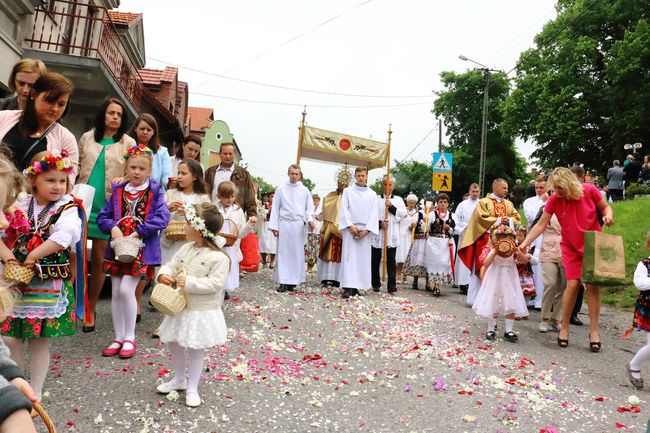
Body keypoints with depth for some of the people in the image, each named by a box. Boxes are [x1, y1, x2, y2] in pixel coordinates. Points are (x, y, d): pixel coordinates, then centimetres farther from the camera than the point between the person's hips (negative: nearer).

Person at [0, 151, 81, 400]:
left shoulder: (67, 209, -7)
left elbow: (63, 237, -23)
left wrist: (32, 257, -19)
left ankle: (36, 391, 25)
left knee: (40, 341, 8)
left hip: (49, 284, -3)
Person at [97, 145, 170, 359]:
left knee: (126, 290, -11)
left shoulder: (155, 192, -3)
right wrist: (113, 228, -10)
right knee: (116, 293, 7)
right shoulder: (118, 191, 10)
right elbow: (103, 216, 10)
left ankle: (129, 338, 7)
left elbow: (162, 218, -14)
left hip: (140, 248, -4)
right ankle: (118, 338, 21)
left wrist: (137, 233, -16)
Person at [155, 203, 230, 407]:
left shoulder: (219, 257, -20)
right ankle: (179, 379, 42)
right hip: (180, 307, 7)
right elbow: (171, 265, 8)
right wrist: (163, 274, -14)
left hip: (202, 312, -7)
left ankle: (192, 388, 26)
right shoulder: (186, 249, 3)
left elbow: (215, 283, -25)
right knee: (174, 344, 19)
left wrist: (190, 282, -27)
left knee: (195, 349, 6)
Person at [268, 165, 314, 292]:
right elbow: (275, 208, 6)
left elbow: (309, 208, 9)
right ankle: (283, 281, -1)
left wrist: (310, 219, -11)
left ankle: (293, 281, 6)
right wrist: (274, 226, 0)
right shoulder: (281, 189, 7)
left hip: (298, 224, 1)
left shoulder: (305, 190, 9)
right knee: (283, 252, -2)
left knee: (297, 253, 1)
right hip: (284, 224, -1)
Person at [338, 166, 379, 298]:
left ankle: (356, 287, 5)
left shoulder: (372, 194, 11)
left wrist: (367, 229, -7)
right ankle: (347, 287, -12)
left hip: (364, 230, 2)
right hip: (350, 228, -2)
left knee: (362, 257, 1)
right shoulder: (348, 191, 7)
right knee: (349, 256, -8)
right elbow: (344, 209, 0)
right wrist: (350, 226, -11)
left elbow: (374, 213, 5)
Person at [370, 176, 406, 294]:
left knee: (391, 261, -1)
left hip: (392, 235, 0)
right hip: (377, 233, 0)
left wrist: (391, 206, -11)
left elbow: (404, 213, -1)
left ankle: (392, 286, 1)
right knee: (375, 260, 4)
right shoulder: (376, 199, 9)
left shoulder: (398, 199, 12)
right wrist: (380, 223, -14)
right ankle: (376, 284, 15)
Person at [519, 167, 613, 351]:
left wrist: (608, 216, -19)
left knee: (592, 284, -5)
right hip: (571, 247, 0)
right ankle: (564, 328, 6)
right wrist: (524, 244, -17)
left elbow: (605, 207, 4)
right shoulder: (554, 200, -11)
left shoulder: (589, 191, -13)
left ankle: (594, 330, 6)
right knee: (572, 284, -9)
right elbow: (541, 225, -10)